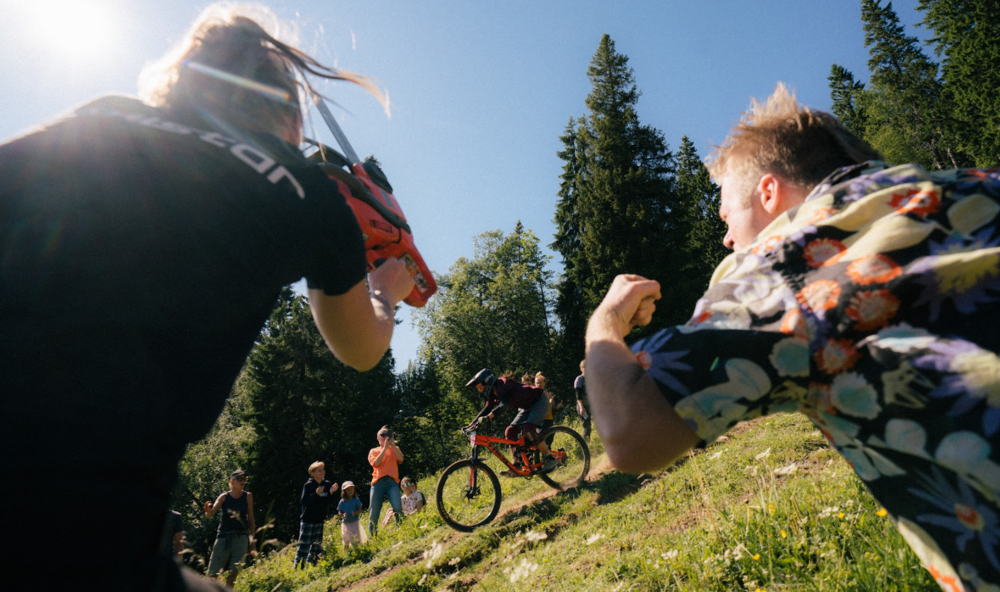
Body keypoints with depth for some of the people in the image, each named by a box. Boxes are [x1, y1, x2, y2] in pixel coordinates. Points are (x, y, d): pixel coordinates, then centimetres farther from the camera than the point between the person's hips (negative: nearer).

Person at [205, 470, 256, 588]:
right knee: (213, 574, 3)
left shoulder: (248, 496, 5)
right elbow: (210, 515, -8)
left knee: (232, 574, -6)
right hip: (223, 537, 0)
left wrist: (252, 540, 8)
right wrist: (208, 510, -32)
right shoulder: (224, 497, 2)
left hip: (241, 538, 0)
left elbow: (250, 519, 9)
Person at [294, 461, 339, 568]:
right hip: (308, 520, -5)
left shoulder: (327, 484, 3)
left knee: (317, 545, 11)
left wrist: (331, 492, -13)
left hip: (320, 520, 5)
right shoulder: (308, 485, -12)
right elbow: (304, 501, -19)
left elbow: (328, 502, 4)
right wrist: (316, 494, -30)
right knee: (304, 545, -5)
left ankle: (311, 564, 24)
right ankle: (297, 567, 3)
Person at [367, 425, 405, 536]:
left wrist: (393, 445, -9)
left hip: (392, 482, -1)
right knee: (374, 512, -1)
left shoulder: (394, 449, 20)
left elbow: (400, 459, -1)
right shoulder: (373, 451, 19)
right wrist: (385, 447, -6)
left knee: (397, 508, -21)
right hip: (378, 482, 1)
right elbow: (376, 463, -2)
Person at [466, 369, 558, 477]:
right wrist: (471, 424, -1)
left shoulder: (503, 385, -27)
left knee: (528, 429, -27)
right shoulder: (493, 394, 0)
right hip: (527, 407, 9)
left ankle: (549, 459, -12)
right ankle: (516, 468, 1)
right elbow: (487, 408, 6)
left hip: (539, 401, -9)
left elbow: (504, 404, -42)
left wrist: (488, 417, -53)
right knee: (511, 431, -2)